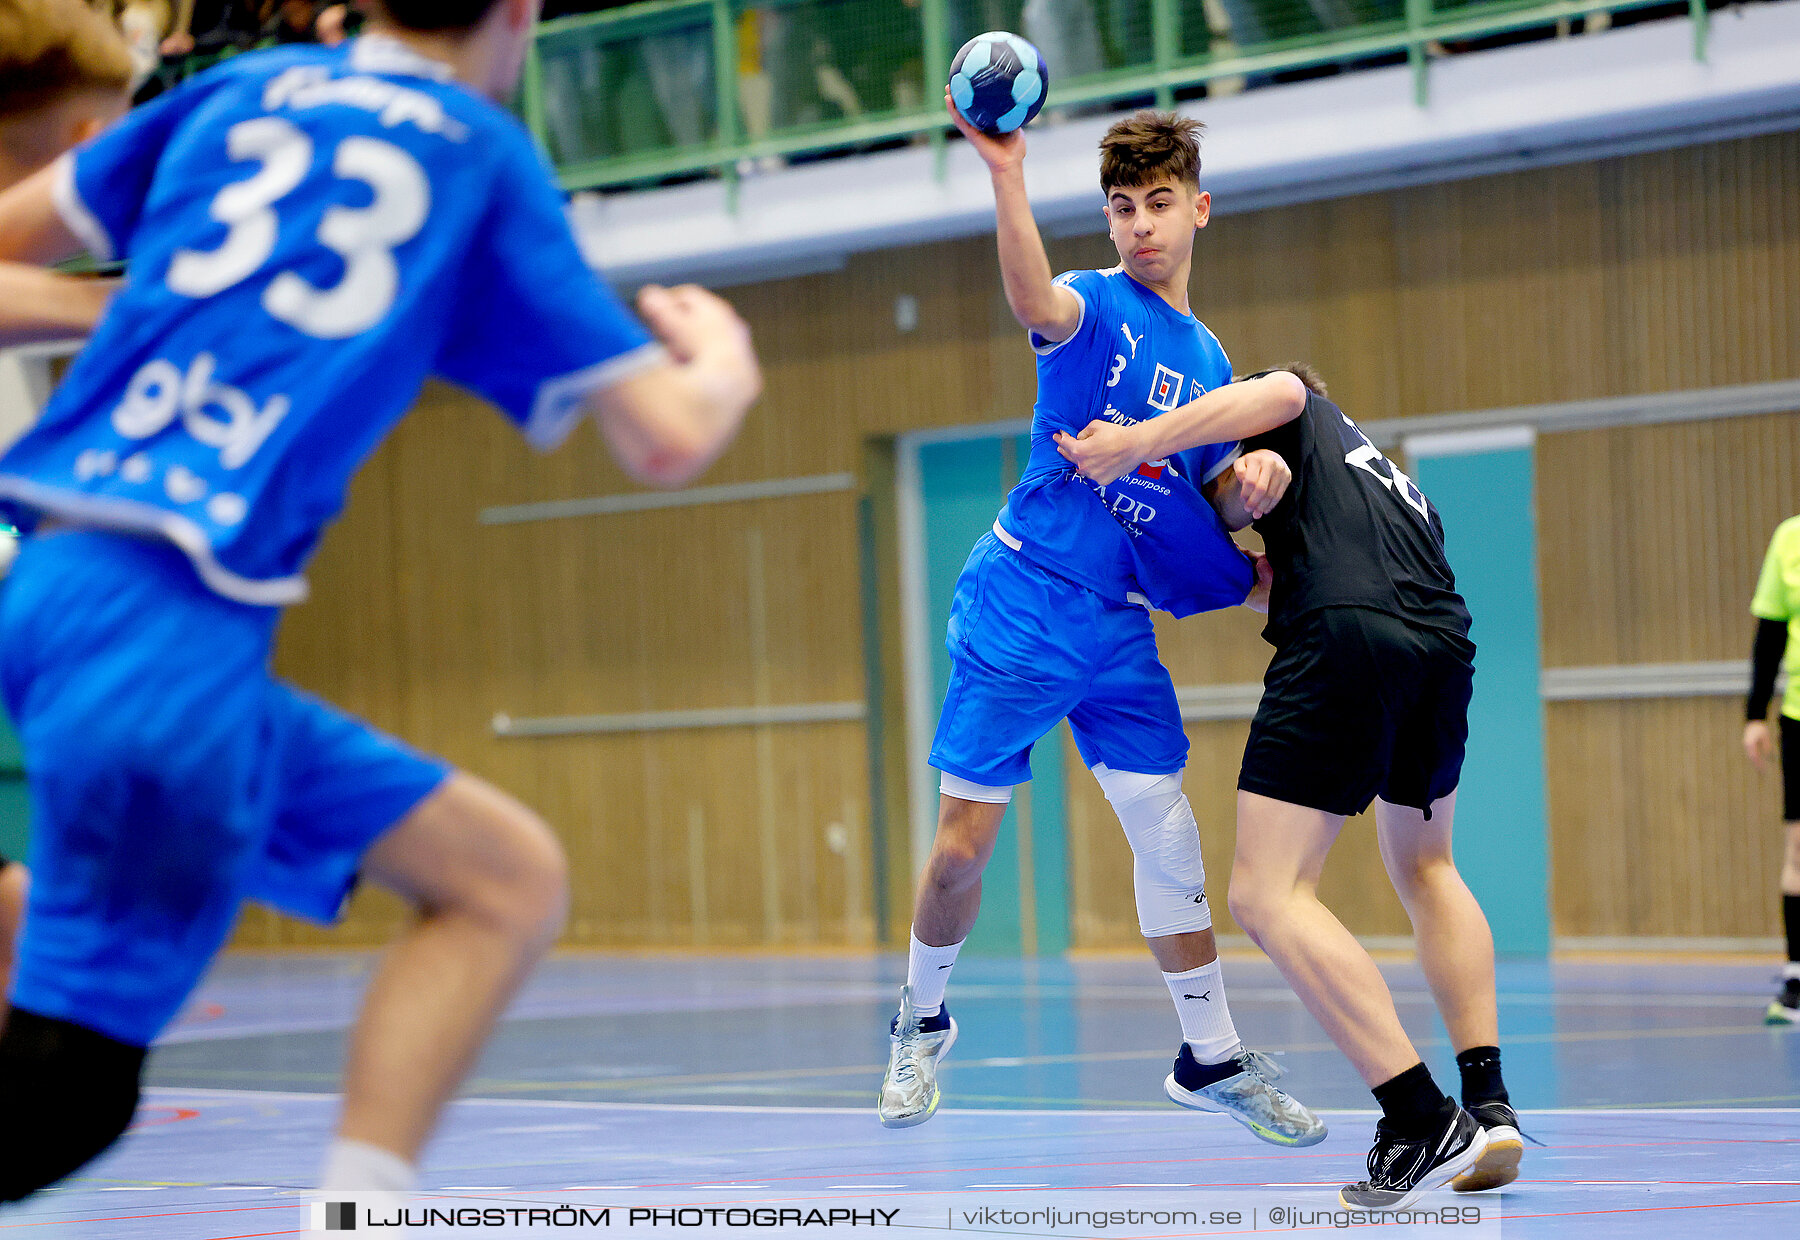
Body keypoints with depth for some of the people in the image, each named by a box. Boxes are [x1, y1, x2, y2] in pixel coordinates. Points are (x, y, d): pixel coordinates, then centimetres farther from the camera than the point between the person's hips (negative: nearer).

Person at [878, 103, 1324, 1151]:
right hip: (1020, 603, -5)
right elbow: (1034, 303, -32)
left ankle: (1214, 1057, 12)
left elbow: (1217, 507, 16)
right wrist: (1007, 174, -50)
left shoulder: (1208, 359, 13)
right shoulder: (1096, 307, -6)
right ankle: (923, 1020, 20)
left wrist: (1256, 476, -9)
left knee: (1167, 832, 1)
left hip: (1121, 623, 5)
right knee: (965, 846, -4)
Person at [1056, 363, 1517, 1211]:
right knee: (1423, 867, 30)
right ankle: (1490, 1106, 18)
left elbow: (1277, 392, -1)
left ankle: (1423, 1121, -17)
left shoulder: (1299, 420, 23)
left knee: (1267, 895, -7)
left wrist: (1141, 441, -8)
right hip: (1446, 643, 8)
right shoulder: (1393, 484, 40)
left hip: (1349, 640, -8)